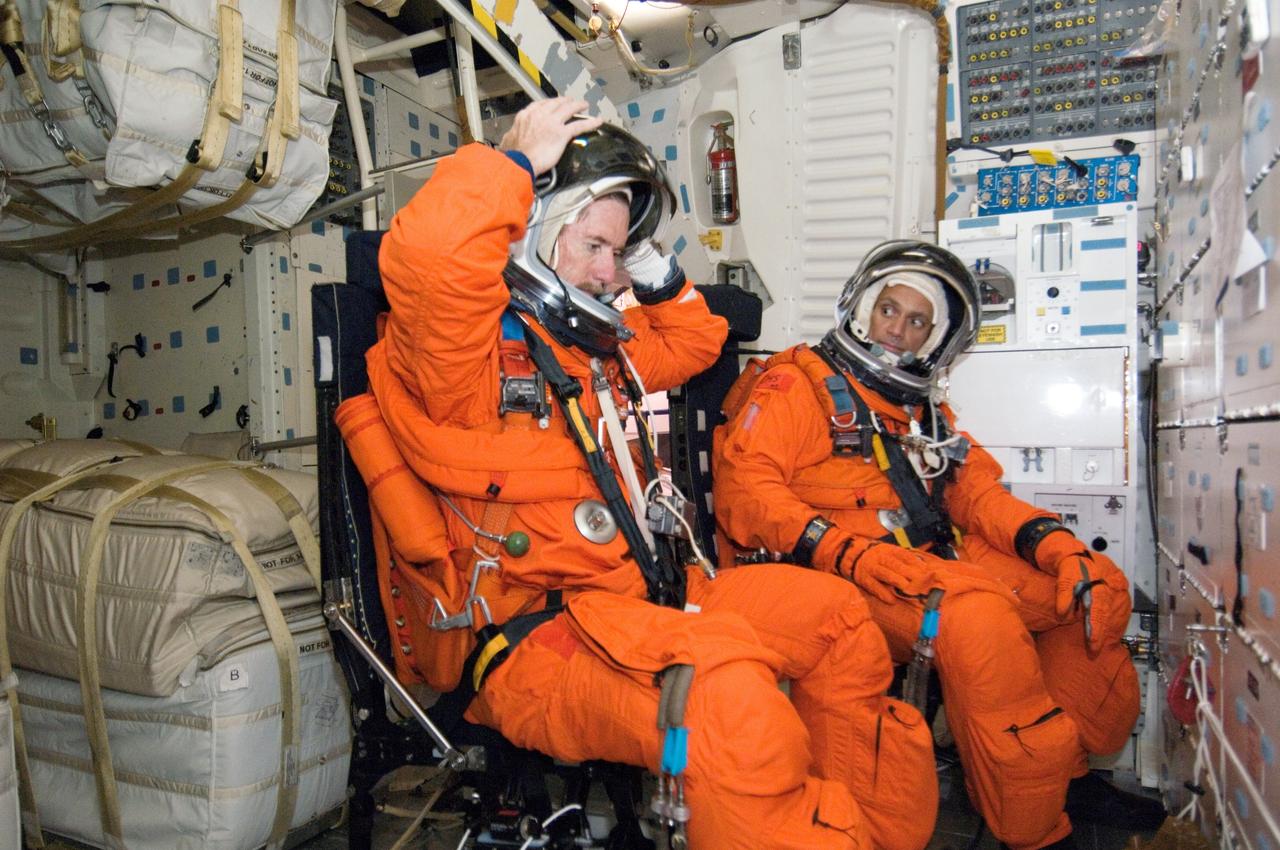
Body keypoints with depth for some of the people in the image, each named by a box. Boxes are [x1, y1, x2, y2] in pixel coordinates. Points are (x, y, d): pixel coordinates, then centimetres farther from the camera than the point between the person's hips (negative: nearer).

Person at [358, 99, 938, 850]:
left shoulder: (592, 347, 19)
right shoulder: (465, 347, -9)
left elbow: (692, 342, 34)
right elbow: (428, 253, -32)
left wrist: (650, 264, 18)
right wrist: (519, 162, -15)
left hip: (638, 597, 10)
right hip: (533, 640, -9)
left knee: (837, 614, 8)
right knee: (723, 680, -37)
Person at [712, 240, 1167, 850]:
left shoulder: (923, 409, 25)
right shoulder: (795, 383, 2)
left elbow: (980, 493, 13)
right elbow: (744, 488, -12)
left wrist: (1058, 546, -6)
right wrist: (842, 550, -26)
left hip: (931, 557, 8)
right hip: (830, 576, -8)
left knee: (1100, 584, 3)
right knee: (977, 612, -33)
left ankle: (1064, 772, 15)